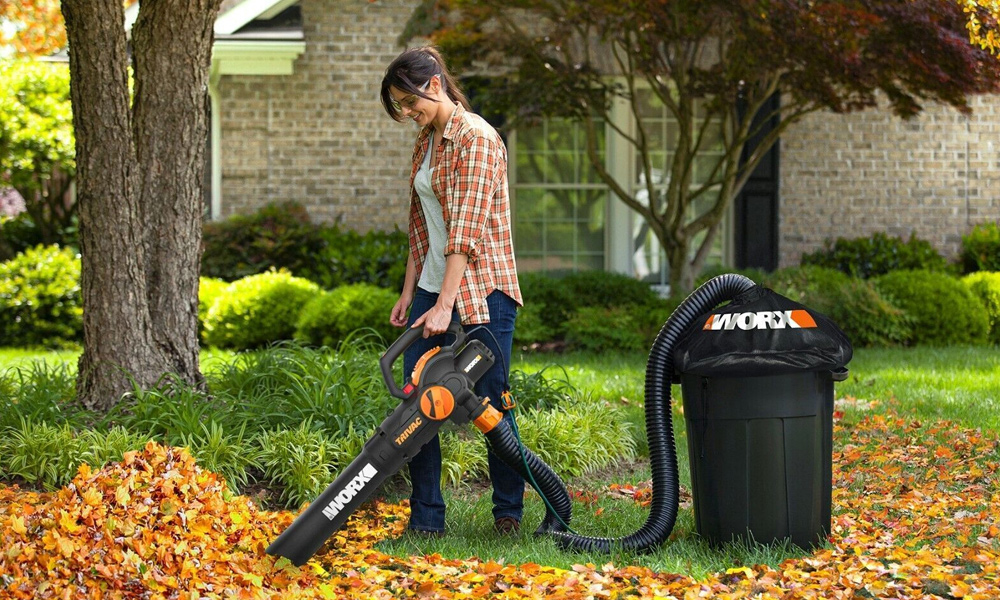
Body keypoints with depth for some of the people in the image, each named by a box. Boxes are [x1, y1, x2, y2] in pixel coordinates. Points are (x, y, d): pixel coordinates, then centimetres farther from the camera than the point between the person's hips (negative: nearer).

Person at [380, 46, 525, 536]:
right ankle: (426, 520, 7)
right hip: (431, 287, 8)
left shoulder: (477, 139, -15)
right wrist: (409, 292, 12)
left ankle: (509, 511, 16)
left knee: (490, 403, 0)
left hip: (481, 290, -8)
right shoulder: (425, 141, 13)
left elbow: (467, 231, -21)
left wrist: (445, 306, -25)